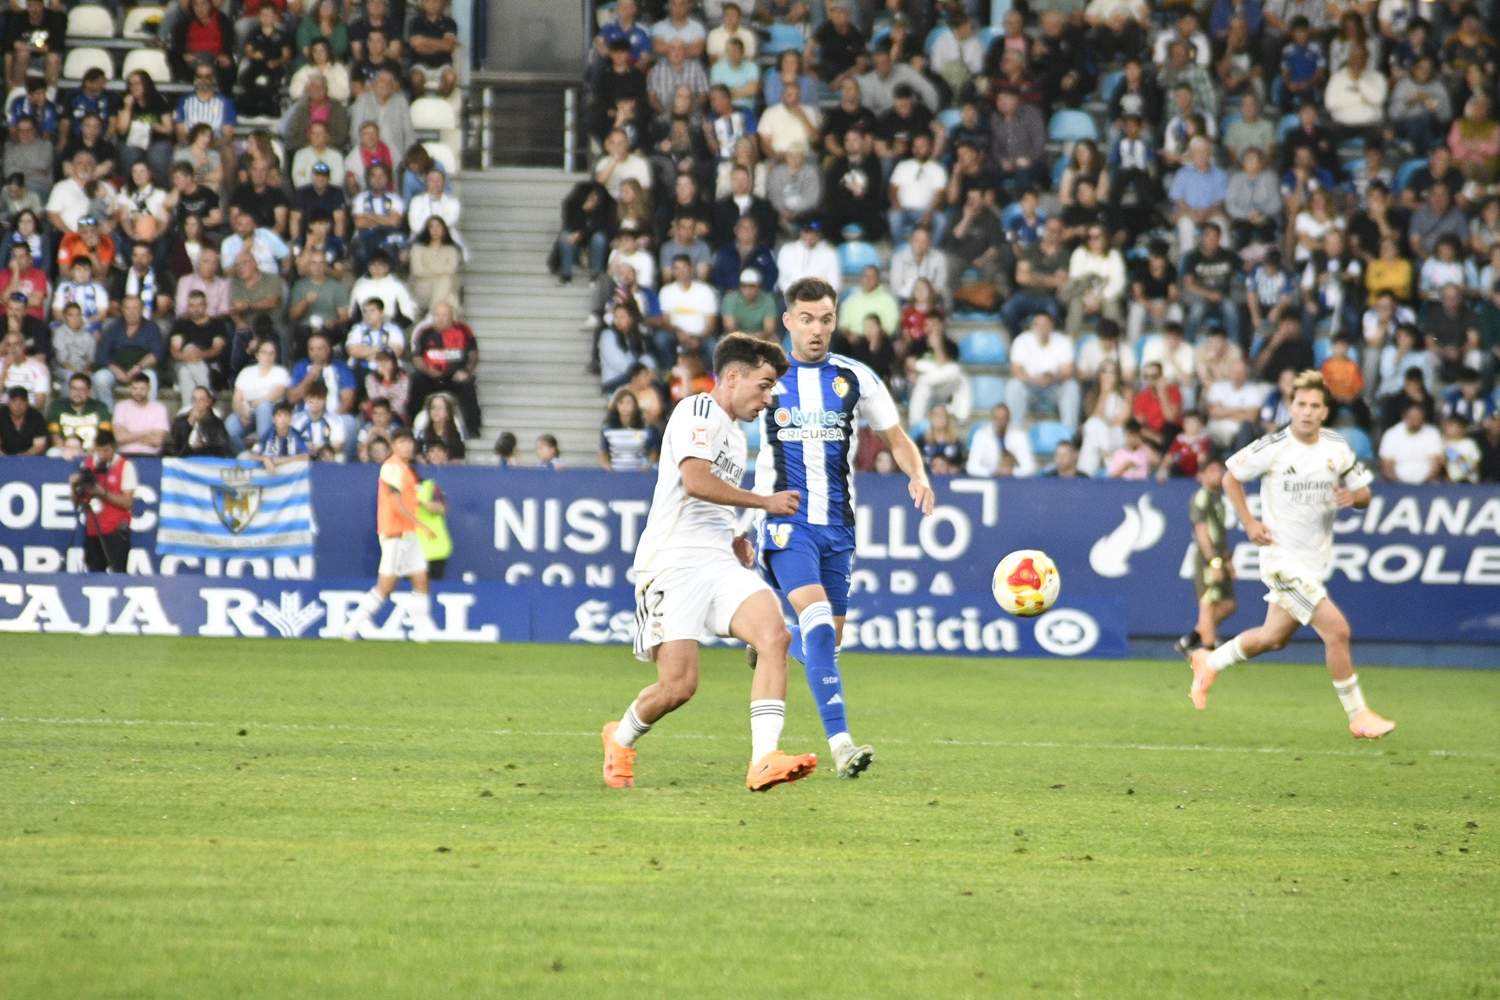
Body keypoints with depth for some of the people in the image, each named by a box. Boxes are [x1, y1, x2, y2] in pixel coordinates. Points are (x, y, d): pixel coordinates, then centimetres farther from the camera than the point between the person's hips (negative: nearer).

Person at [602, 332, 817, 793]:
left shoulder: (735, 436, 26)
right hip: (674, 563, -8)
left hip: (719, 564, 8)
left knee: (774, 634, -19)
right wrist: (765, 502, -10)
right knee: (678, 685, -13)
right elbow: (695, 480, -18)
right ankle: (620, 739, 20)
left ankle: (764, 761, -27)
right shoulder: (698, 411, -3)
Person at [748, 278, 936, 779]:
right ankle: (840, 742, -30)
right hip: (785, 520, -4)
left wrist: (918, 474, -11)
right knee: (817, 617, -23)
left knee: (828, 638, 9)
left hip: (837, 524, 4)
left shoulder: (857, 379, 4)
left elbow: (897, 439, 11)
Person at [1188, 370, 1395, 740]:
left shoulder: (1338, 449, 0)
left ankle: (1209, 662, 42)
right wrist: (1249, 523, -9)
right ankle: (1358, 717, -4)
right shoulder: (1273, 448, -13)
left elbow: (1364, 493, 9)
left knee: (1273, 637, 18)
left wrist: (1353, 497, -15)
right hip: (1283, 556, -6)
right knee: (1337, 629, -15)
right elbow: (1231, 478, 0)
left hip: (1316, 557, 6)